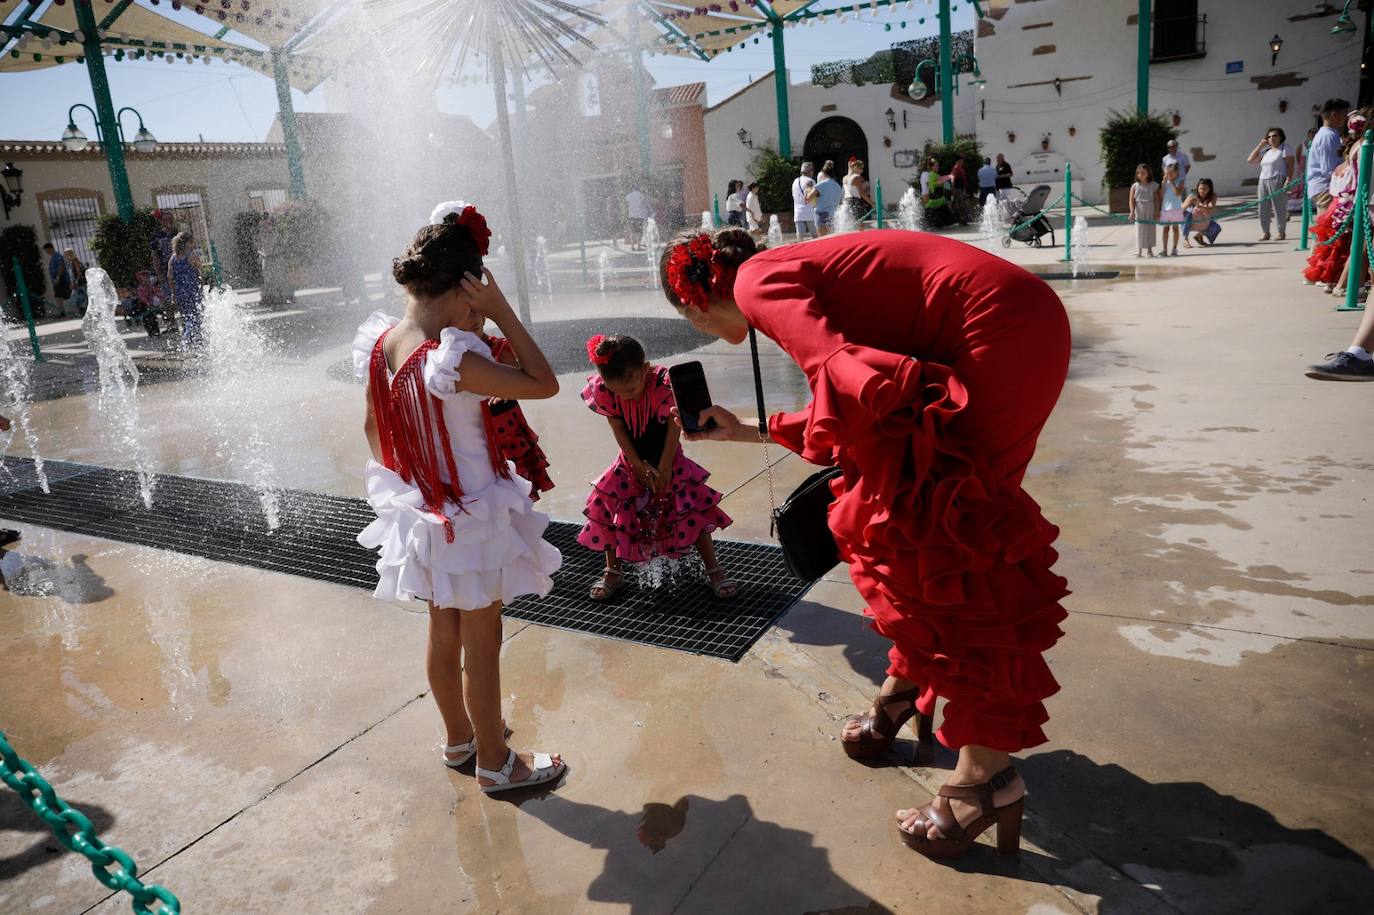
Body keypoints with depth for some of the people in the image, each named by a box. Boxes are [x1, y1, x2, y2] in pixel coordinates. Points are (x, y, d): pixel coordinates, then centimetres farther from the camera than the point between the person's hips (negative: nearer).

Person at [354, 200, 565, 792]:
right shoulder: (452, 360, -29)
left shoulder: (379, 344, -4)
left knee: (444, 633, 23)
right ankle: (495, 763, 27)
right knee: (482, 644, 9)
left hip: (423, 514, 8)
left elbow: (373, 429, 8)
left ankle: (459, 738, 43)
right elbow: (545, 384, -23)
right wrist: (501, 311, -22)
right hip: (472, 517, -8)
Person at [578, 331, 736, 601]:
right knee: (609, 511, 2)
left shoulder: (665, 385, -27)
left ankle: (714, 571, 6)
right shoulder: (605, 393, -18)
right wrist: (641, 467, -14)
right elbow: (619, 432, -11)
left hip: (668, 462, -3)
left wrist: (663, 468, -16)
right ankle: (613, 573, 21)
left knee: (693, 512, -8)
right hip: (631, 464, 3)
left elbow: (674, 430, -20)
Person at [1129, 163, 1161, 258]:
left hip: (1150, 211, 0)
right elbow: (1132, 200, -4)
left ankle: (1150, 249, 15)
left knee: (1150, 229, 6)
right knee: (1139, 230, 0)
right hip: (1139, 212, 0)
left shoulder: (1153, 185, 1)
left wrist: (1157, 212, -3)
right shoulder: (1135, 186, 0)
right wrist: (1132, 211, -15)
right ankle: (1139, 250, 6)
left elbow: (1157, 199, 2)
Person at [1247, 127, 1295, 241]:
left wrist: (1288, 180, -17)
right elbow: (1250, 159, 16)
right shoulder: (1265, 151, 18)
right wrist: (1260, 145, 12)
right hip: (1263, 181, 6)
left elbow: (1290, 166, -6)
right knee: (1263, 207, 3)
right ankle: (1265, 233, 8)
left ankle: (1281, 232, 2)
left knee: (1279, 207, -4)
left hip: (1277, 181, -6)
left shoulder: (1285, 148, 0)